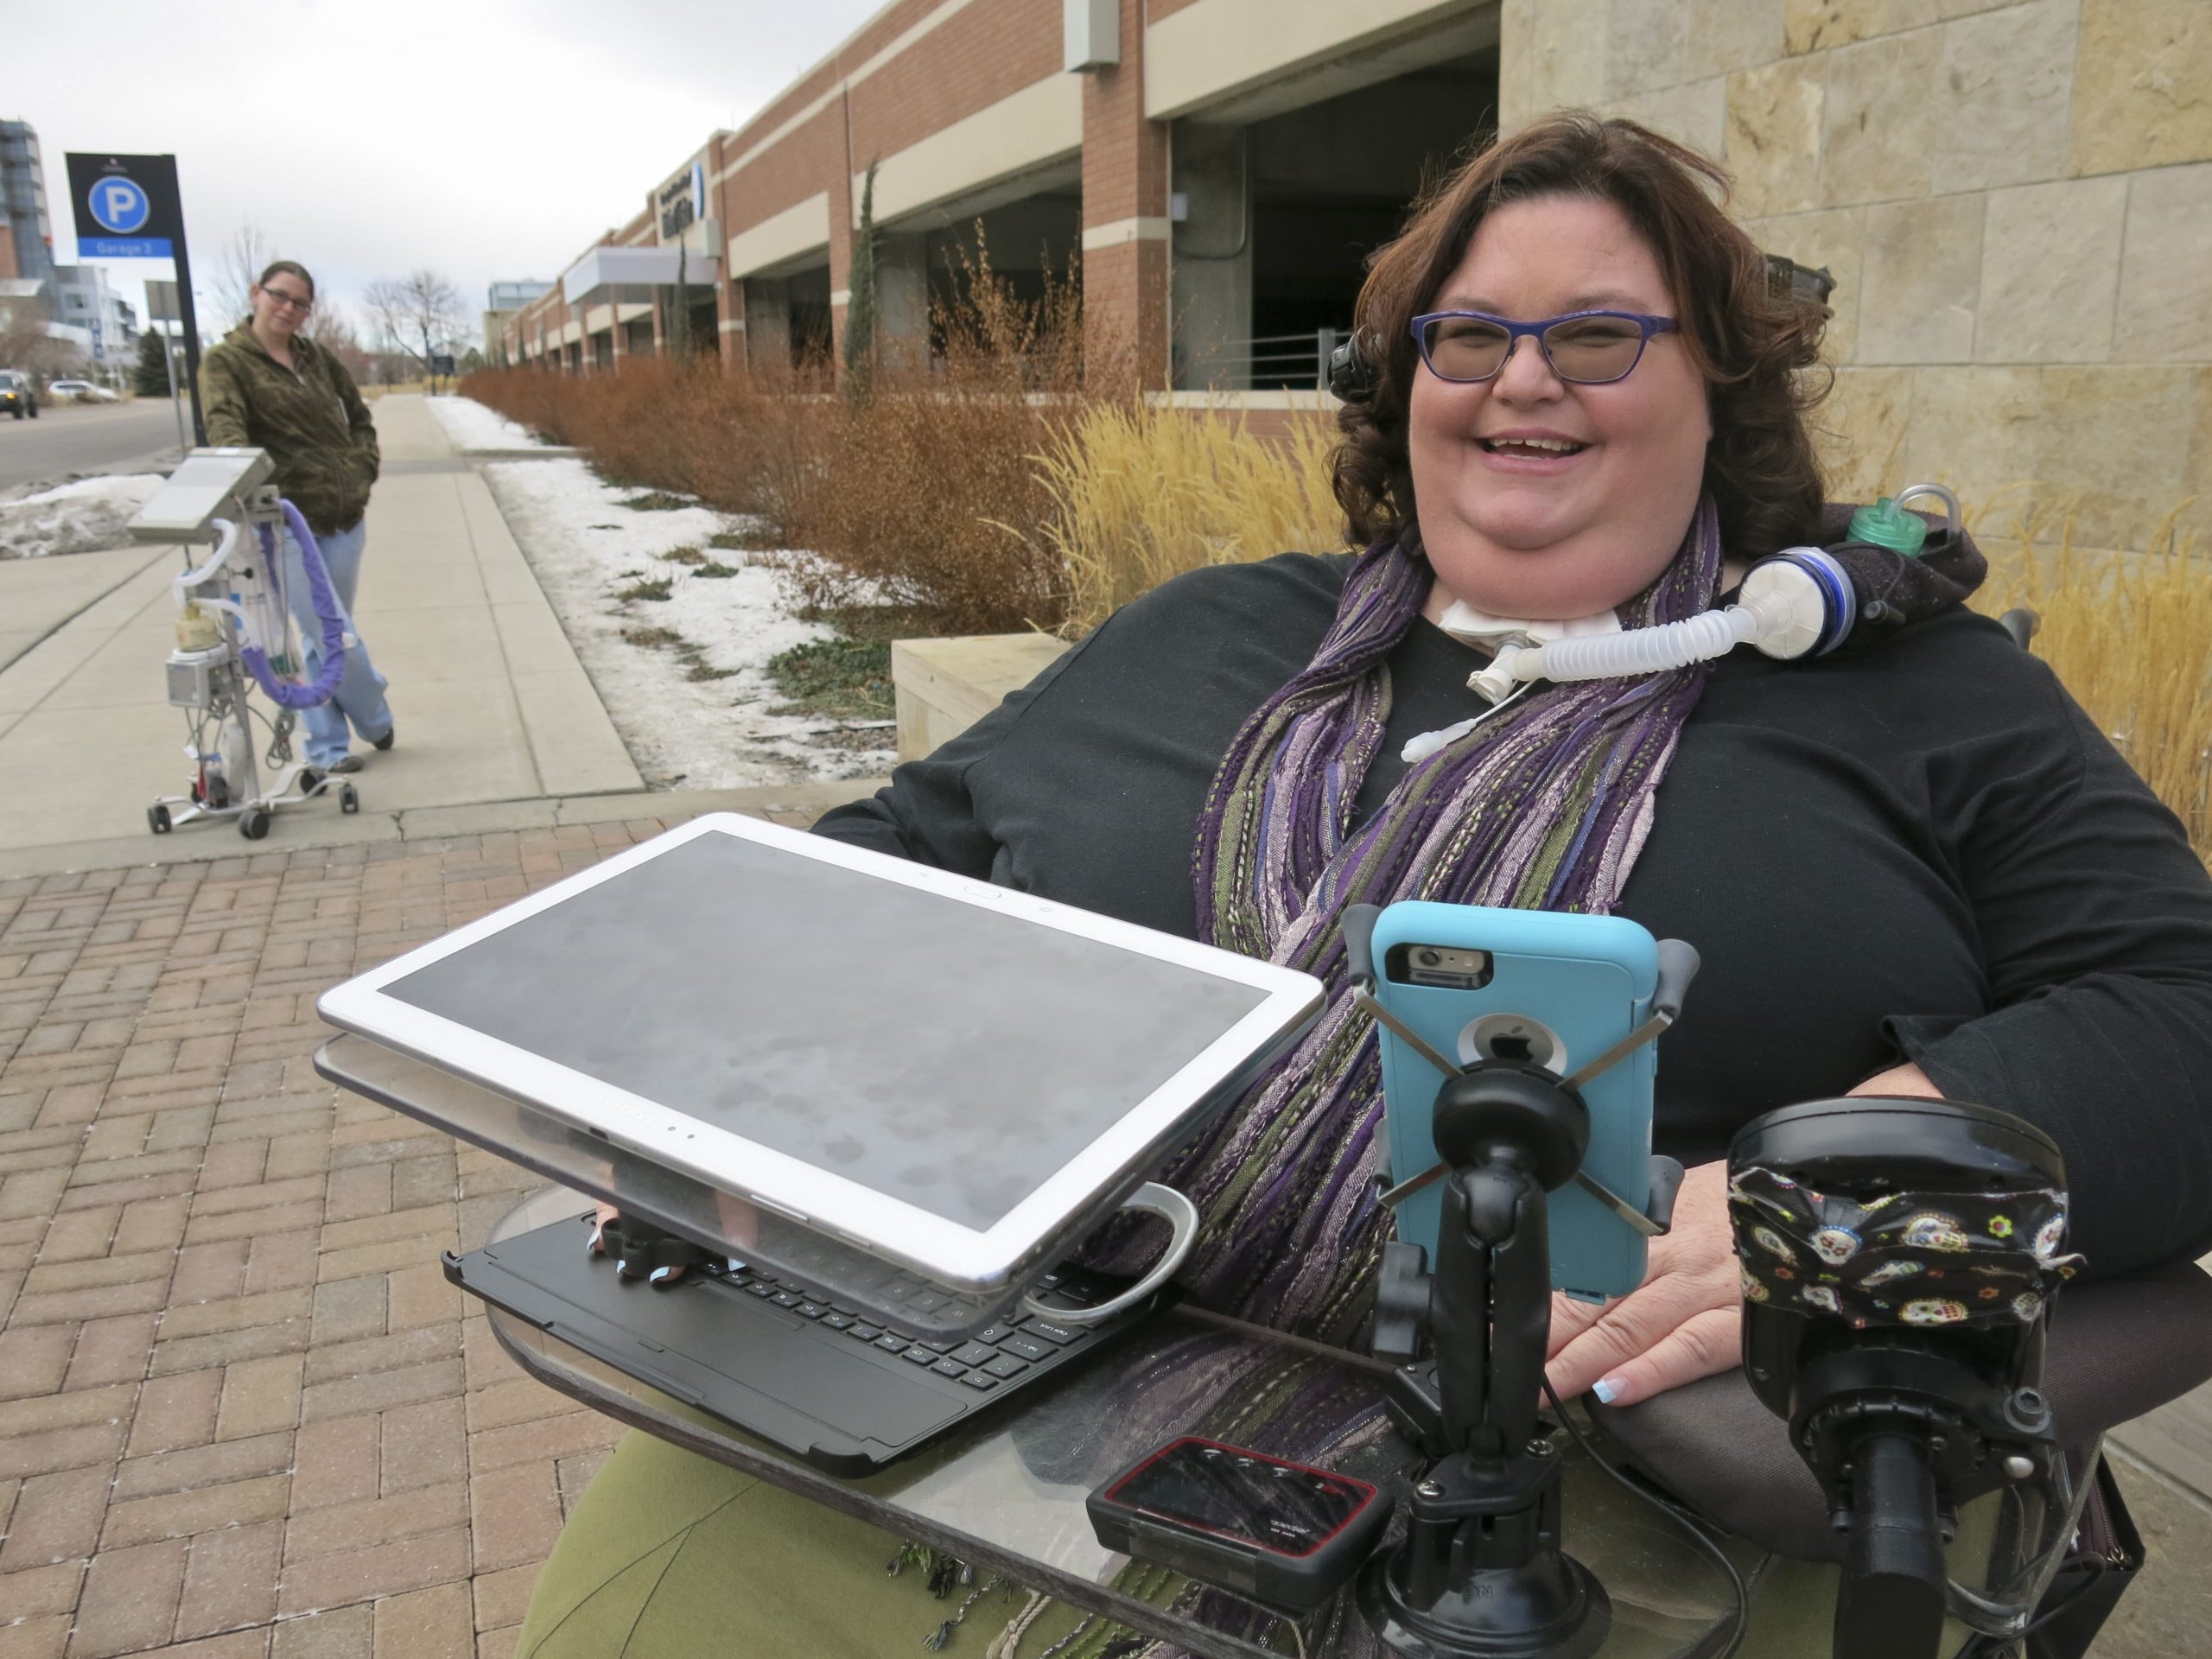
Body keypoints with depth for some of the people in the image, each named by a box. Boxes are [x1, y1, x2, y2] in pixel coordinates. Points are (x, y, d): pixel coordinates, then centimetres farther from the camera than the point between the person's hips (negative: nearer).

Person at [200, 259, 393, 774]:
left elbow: (359, 417, 24)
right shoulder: (227, 361, -2)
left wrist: (363, 472, 7)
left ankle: (326, 748, 19)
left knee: (323, 636, 11)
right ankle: (376, 720, 18)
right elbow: (223, 420, -20)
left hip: (344, 518, 5)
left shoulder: (319, 360, 15)